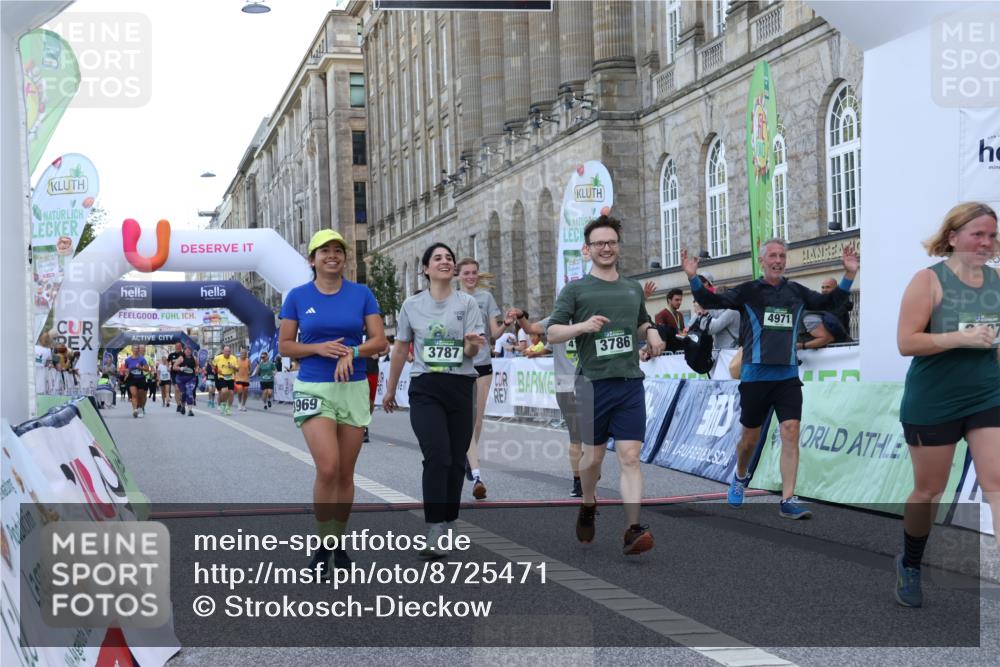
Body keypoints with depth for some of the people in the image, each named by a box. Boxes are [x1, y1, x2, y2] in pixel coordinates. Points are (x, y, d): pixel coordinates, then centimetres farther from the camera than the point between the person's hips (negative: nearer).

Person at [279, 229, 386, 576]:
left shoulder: (361, 294, 4)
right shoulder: (298, 296, 2)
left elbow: (379, 340, 1)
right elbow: (284, 346, 3)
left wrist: (352, 352, -17)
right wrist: (319, 348, -13)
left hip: (353, 389, 2)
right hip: (313, 389, -2)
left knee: (346, 473, 6)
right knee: (328, 468, -17)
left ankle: (338, 543, 21)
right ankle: (322, 543, -1)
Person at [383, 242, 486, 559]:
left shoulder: (467, 303, 4)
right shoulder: (412, 305, 6)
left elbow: (471, 352, -2)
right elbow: (400, 349, 16)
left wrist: (472, 343, -26)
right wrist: (390, 390, 20)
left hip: (460, 387, 2)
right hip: (425, 388, -1)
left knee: (456, 460, 6)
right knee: (437, 456, -17)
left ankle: (447, 526, 22)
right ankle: (435, 534, -17)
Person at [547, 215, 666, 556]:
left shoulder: (634, 289, 15)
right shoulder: (575, 289, 2)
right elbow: (552, 332, -3)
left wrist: (652, 332, 8)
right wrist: (582, 326, -20)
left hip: (630, 383, 2)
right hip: (593, 383, -2)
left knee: (630, 457, -8)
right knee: (593, 455, 10)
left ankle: (633, 531, -13)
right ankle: (588, 506, 38)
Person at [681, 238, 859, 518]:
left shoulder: (797, 292, 9)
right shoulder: (747, 292, 0)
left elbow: (829, 302, 16)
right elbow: (711, 301, -6)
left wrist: (849, 275, 5)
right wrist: (693, 278, -21)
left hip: (788, 376, 2)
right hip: (755, 376, -2)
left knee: (791, 432, -11)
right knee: (750, 437, 10)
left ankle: (788, 501, -9)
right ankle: (740, 477, 40)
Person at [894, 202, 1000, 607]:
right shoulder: (929, 280, -11)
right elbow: (905, 342, -17)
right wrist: (960, 337, -26)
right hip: (933, 402, -3)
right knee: (929, 490, 11)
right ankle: (909, 566, 35)